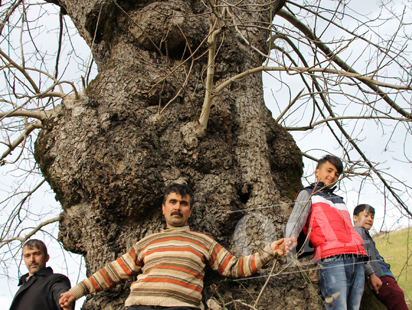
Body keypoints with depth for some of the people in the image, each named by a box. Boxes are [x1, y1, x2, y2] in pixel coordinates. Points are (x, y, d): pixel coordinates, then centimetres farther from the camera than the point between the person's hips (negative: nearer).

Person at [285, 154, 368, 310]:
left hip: (356, 260, 6)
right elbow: (297, 217, -4)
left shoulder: (339, 200, 35)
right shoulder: (308, 194, 17)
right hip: (331, 259, -6)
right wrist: (291, 237, -28)